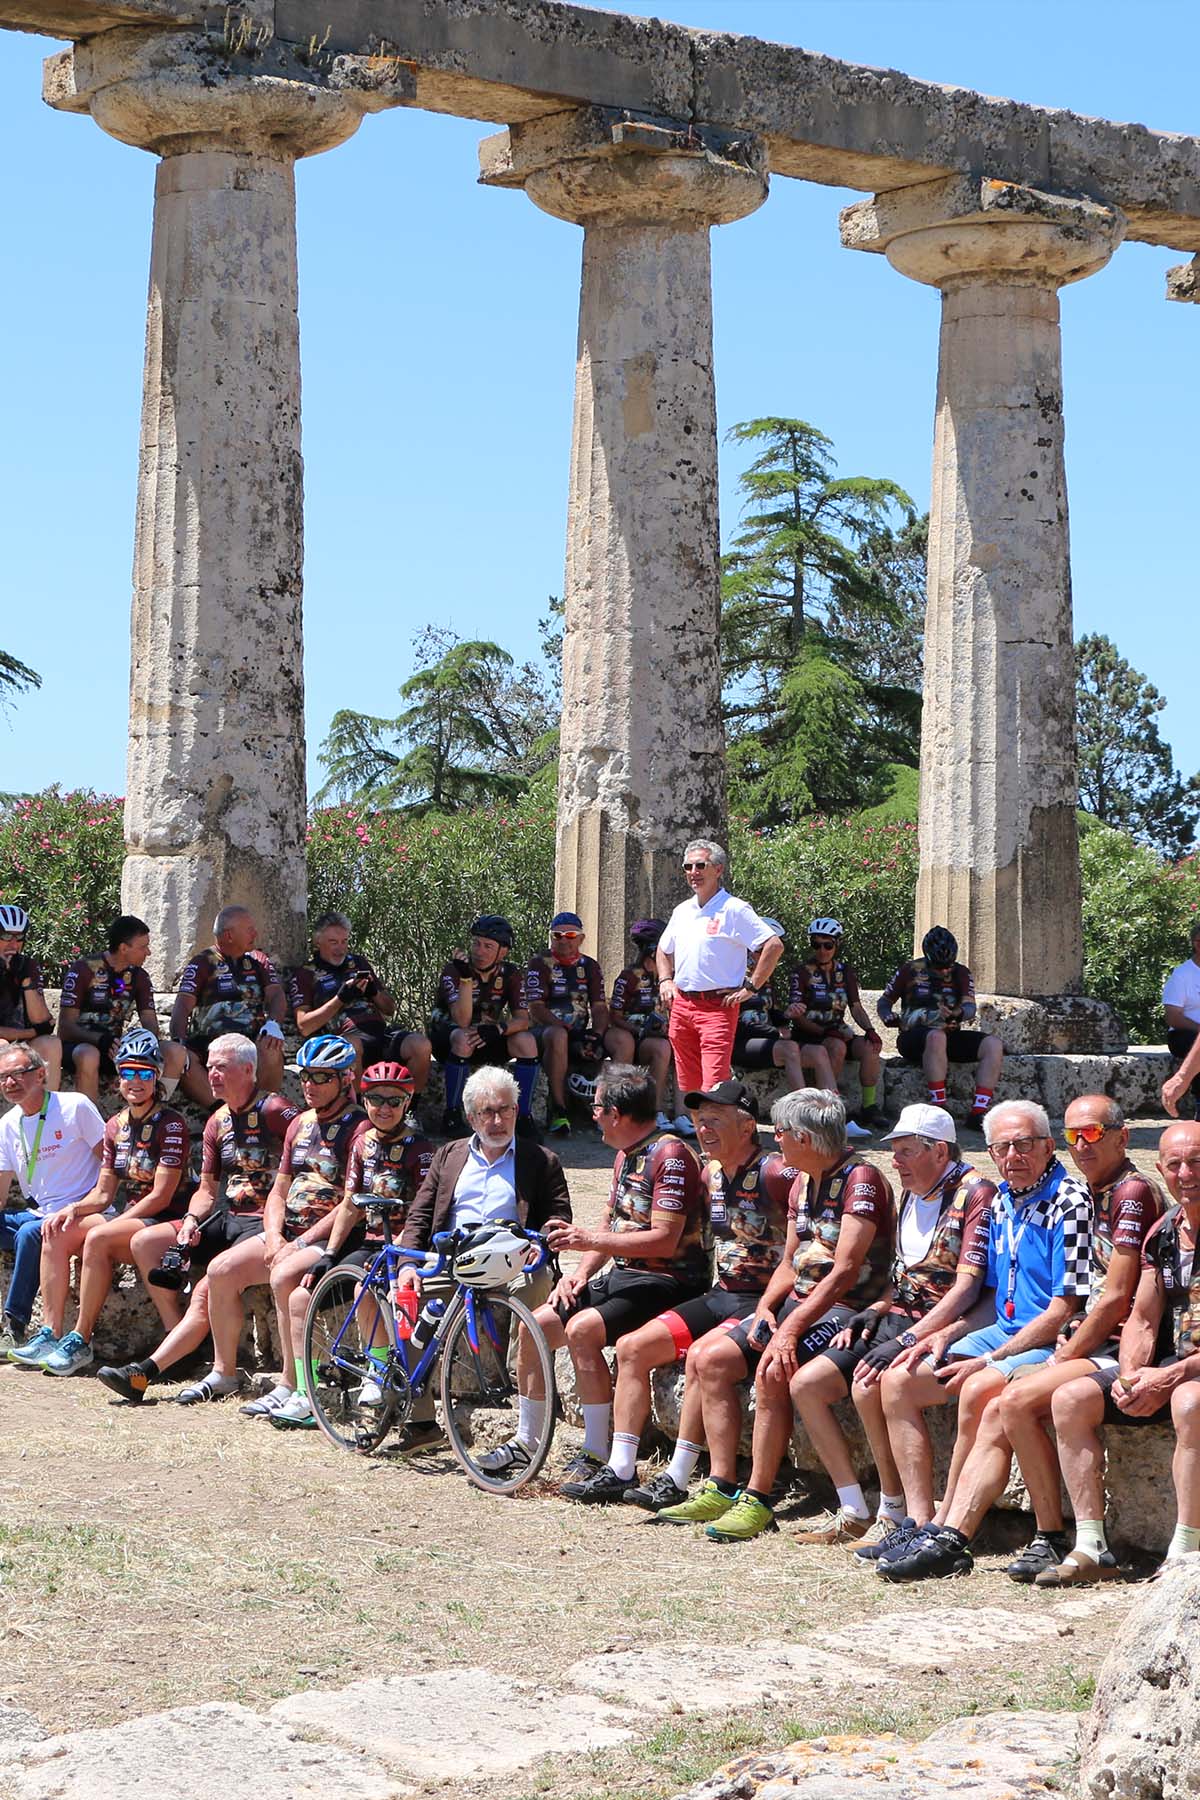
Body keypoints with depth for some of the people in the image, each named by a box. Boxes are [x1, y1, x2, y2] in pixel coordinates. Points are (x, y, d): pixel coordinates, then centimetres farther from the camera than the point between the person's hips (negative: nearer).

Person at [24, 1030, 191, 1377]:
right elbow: (103, 1194, 12)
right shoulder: (116, 1125, 13)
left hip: (164, 1221, -8)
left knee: (98, 1239, -32)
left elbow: (161, 1196, -16)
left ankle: (81, 1341, -25)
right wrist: (73, 1209, -8)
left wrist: (113, 1224, -20)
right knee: (56, 1234, -13)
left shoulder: (171, 1124, -10)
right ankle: (53, 1336, -16)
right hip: (124, 1217, 8)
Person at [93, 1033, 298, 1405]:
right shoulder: (217, 1123, 15)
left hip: (263, 1223, -8)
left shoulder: (275, 1112, -10)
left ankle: (144, 1372, -25)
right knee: (145, 1242, -8)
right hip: (226, 1219, 9)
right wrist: (192, 1219, -3)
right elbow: (208, 1187, 18)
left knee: (208, 1290, -26)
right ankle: (185, 1340, -10)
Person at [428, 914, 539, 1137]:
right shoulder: (453, 971, -18)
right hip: (447, 1039, -4)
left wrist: (498, 1029, -35)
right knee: (464, 1039, -39)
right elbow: (462, 1021, -29)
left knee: (526, 1041, -23)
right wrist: (466, 977, -40)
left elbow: (522, 1019, -14)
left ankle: (524, 1116, -17)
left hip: (487, 1038, 4)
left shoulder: (510, 976, -5)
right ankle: (452, 1116, -28)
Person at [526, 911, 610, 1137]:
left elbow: (599, 1007, 6)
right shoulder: (540, 964, 1)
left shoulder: (589, 966, 14)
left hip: (579, 1033, 4)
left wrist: (597, 1034, -15)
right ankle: (557, 1109, -37)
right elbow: (536, 1008, -10)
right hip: (545, 1029, -4)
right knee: (558, 1037, -41)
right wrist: (566, 1029, -22)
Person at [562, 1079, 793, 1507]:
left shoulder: (774, 1174, -15)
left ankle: (676, 1480, -25)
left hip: (763, 1301, -9)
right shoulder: (711, 1175, 11)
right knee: (632, 1348, -2)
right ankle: (620, 1470, -2)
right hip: (719, 1296, 9)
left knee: (701, 1355, -32)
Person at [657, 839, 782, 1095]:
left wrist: (750, 988, -14)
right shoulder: (682, 911, 15)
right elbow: (664, 949, 33)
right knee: (687, 1085, 10)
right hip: (681, 1005, 7)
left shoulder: (734, 909, -7)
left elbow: (774, 945, -14)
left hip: (718, 1005, -7)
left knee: (714, 1086, -16)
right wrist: (665, 981, 16)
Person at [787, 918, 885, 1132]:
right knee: (837, 1047, -35)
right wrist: (825, 1032, -20)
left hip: (837, 1031, 5)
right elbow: (796, 1015, -9)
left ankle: (869, 1107, -17)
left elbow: (856, 1008, 9)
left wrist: (870, 1030, -11)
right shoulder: (803, 972, -4)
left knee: (870, 1047, -23)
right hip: (808, 1034, -4)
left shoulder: (845, 971, 11)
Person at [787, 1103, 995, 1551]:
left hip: (941, 1327, -9)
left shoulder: (974, 1192, -12)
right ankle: (855, 1514, 0)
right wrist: (876, 1309, 7)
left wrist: (907, 1340, -26)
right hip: (897, 1318, 9)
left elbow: (967, 1286, -20)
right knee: (805, 1384, -3)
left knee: (869, 1387, -32)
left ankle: (895, 1516, -17)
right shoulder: (912, 1194, 16)